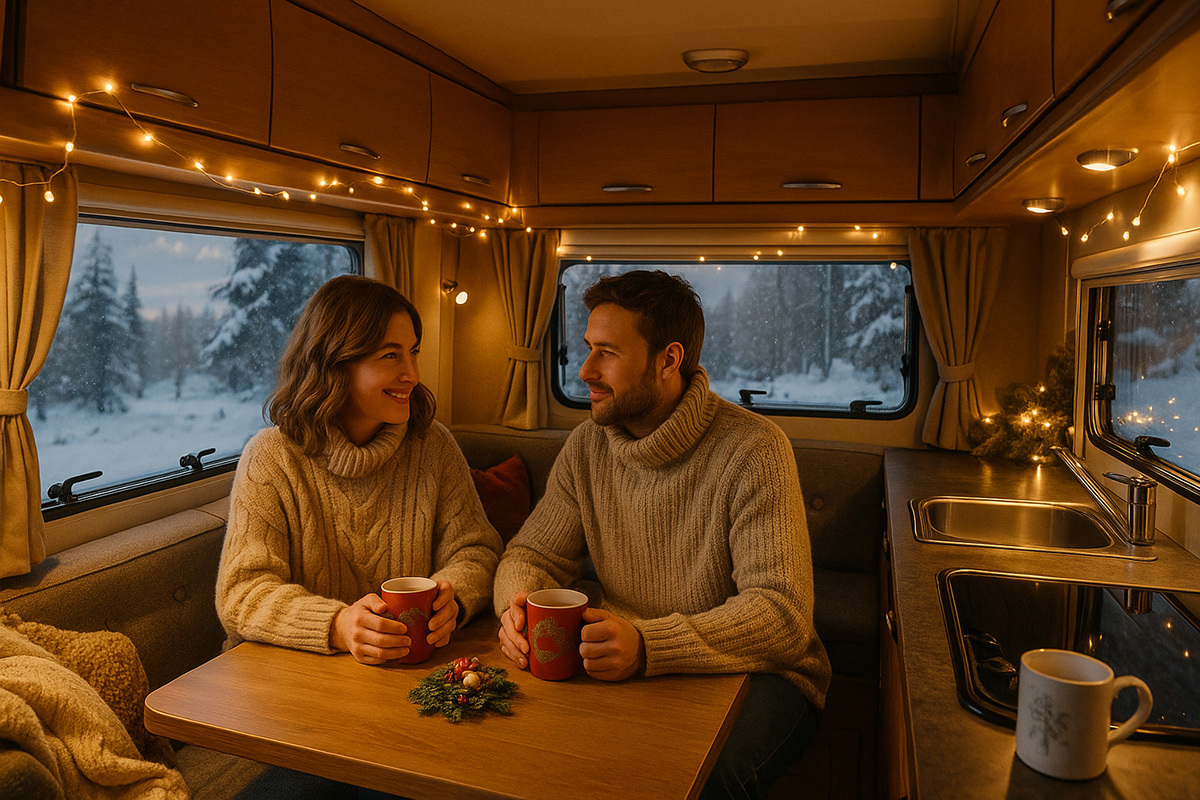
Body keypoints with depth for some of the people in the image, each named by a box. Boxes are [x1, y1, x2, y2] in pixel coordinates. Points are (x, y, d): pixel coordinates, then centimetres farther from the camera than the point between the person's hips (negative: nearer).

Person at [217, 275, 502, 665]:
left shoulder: (434, 446, 2)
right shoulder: (270, 458, -7)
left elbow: (474, 549, 1)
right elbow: (242, 594, -12)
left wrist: (450, 597, -23)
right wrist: (338, 626, -31)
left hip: (416, 667, 2)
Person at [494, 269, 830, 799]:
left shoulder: (753, 451, -18)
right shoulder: (586, 446, 0)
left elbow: (783, 615, -24)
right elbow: (532, 556, 6)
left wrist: (647, 646, -38)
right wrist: (518, 607, -19)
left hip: (753, 673, -4)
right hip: (631, 669, 5)